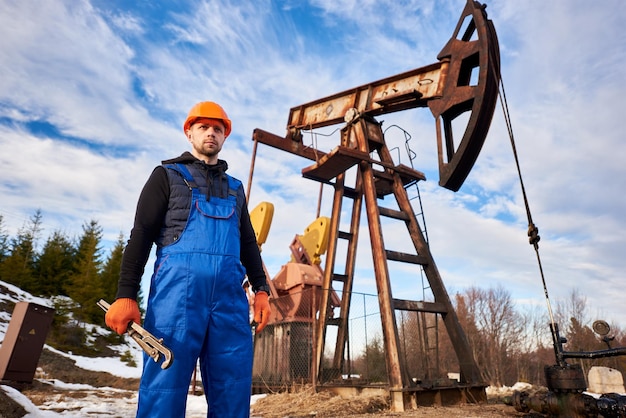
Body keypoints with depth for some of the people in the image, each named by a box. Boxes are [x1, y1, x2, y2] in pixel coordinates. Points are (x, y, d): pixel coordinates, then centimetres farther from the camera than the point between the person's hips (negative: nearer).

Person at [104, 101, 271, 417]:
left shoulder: (235, 188, 25)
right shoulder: (167, 175, 14)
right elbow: (141, 235, 5)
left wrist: (261, 289, 9)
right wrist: (126, 295, -6)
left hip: (230, 293, 4)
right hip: (178, 286, -3)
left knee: (234, 390, 3)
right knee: (164, 387, -4)